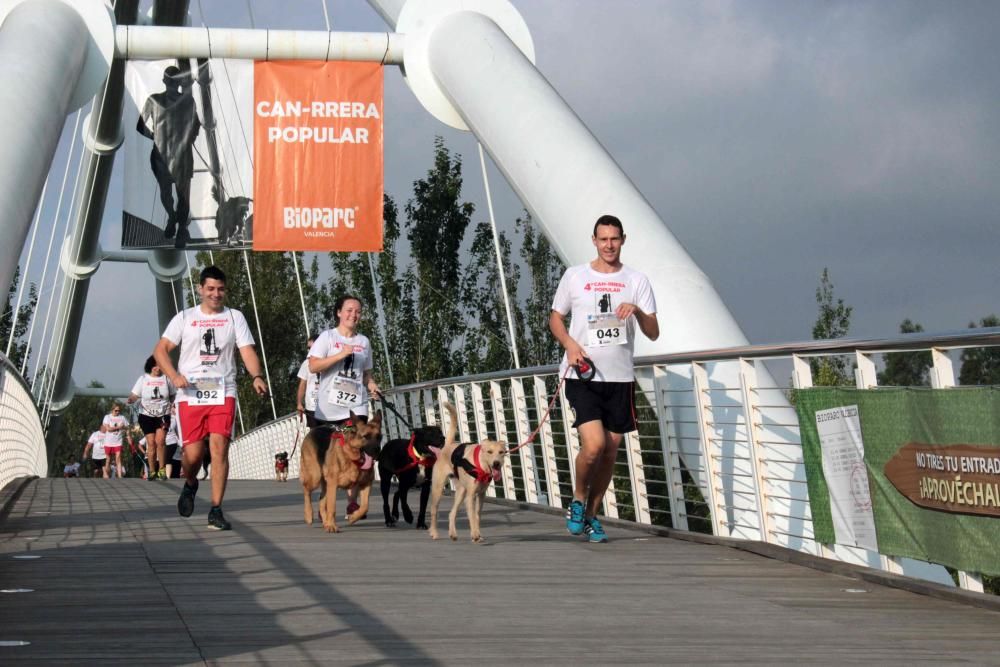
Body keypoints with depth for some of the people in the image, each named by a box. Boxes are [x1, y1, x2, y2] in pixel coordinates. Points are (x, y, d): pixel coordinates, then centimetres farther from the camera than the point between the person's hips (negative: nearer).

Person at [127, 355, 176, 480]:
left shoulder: (166, 378, 1)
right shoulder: (143, 379, 0)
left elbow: (172, 395, 14)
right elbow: (134, 395, -2)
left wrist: (171, 404, -1)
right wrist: (131, 399, -22)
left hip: (163, 415, 0)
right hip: (146, 415, 0)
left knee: (160, 441, -15)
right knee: (151, 443, -5)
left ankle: (162, 469, -4)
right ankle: (152, 471, 5)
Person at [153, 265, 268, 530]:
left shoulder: (234, 317, 11)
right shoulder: (185, 318, 11)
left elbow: (247, 350, 2)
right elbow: (161, 350, 7)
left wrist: (257, 376, -18)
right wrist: (174, 376, -11)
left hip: (223, 394, 0)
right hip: (190, 395, 0)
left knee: (219, 447, -12)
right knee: (193, 452, -6)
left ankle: (216, 510, -7)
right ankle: (190, 484, 30)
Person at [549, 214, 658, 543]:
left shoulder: (636, 281, 6)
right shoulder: (574, 276, 4)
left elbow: (653, 333, 3)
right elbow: (555, 318, 13)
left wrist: (637, 311, -18)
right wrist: (570, 344, -6)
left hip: (620, 377, 3)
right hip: (581, 376, -3)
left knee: (611, 450, 7)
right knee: (594, 444, -18)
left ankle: (591, 514, 23)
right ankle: (577, 501, 7)